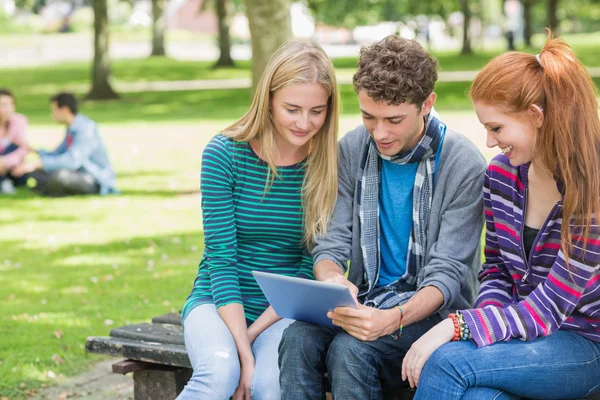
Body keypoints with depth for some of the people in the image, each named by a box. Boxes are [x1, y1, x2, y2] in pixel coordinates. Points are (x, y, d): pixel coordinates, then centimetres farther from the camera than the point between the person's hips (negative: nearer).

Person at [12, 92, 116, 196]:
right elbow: (56, 155, 18)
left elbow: (72, 160, -32)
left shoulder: (86, 128, -20)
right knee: (33, 172, 8)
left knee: (59, 175, -36)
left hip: (97, 181, -9)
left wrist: (37, 164, -35)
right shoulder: (72, 130, 9)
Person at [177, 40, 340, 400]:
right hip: (220, 302, -1)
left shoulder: (330, 165, -4)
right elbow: (221, 260, -12)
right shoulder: (224, 154, -9)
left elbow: (311, 270, -3)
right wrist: (244, 355, -20)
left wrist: (254, 332, -15)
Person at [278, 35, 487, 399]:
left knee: (350, 349, -32)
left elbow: (446, 273, -15)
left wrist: (393, 318, -34)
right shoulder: (353, 150, 2)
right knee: (298, 338, -27)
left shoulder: (465, 167, -13)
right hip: (365, 300, 4)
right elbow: (332, 243, 2)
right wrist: (331, 279, -24)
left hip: (432, 311, -4)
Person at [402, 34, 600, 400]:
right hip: (523, 328, 4)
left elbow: (546, 310, -20)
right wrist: (490, 316, -9)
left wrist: (457, 326, -30)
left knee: (448, 361, -27)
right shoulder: (501, 173, 1)